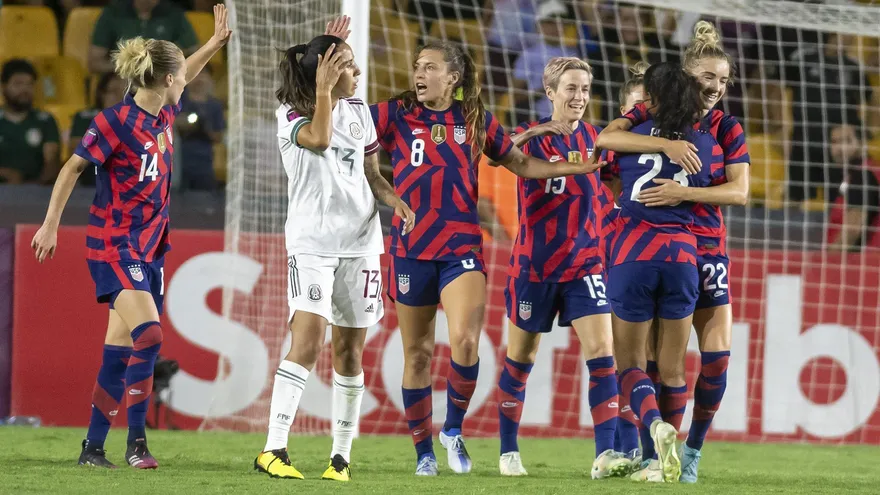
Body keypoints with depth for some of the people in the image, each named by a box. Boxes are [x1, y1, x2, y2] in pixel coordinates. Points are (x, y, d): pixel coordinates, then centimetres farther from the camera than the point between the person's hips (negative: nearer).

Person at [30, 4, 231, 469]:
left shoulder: (164, 113, 7)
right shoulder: (115, 121, -16)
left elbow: (180, 76, 30)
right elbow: (72, 168, -9)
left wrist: (216, 41, 29)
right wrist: (50, 225, -9)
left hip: (149, 246, 8)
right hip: (113, 244, -8)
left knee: (120, 350, 7)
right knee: (149, 335, -20)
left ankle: (94, 446, 11)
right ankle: (136, 441, -14)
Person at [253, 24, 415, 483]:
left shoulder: (358, 111, 11)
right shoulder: (291, 113, -5)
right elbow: (319, 138, -27)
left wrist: (395, 200, 0)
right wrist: (324, 90, -23)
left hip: (360, 239, 6)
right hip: (312, 240, -5)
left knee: (349, 350, 5)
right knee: (308, 341, -20)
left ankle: (341, 456, 12)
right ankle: (274, 450, -21)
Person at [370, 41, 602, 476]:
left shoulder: (476, 121, 5)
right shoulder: (396, 115, 1)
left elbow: (523, 165, 14)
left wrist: (578, 168, 4)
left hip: (461, 247, 0)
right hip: (410, 249, 0)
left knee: (464, 340, -19)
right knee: (418, 352, 5)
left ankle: (453, 429, 5)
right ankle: (423, 450, 18)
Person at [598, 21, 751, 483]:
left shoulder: (727, 128, 2)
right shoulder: (654, 114, -2)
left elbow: (739, 191, -9)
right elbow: (608, 137, -21)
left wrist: (683, 193, -23)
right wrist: (668, 145, -31)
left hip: (706, 248, 2)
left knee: (716, 352, -6)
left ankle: (693, 450, 8)